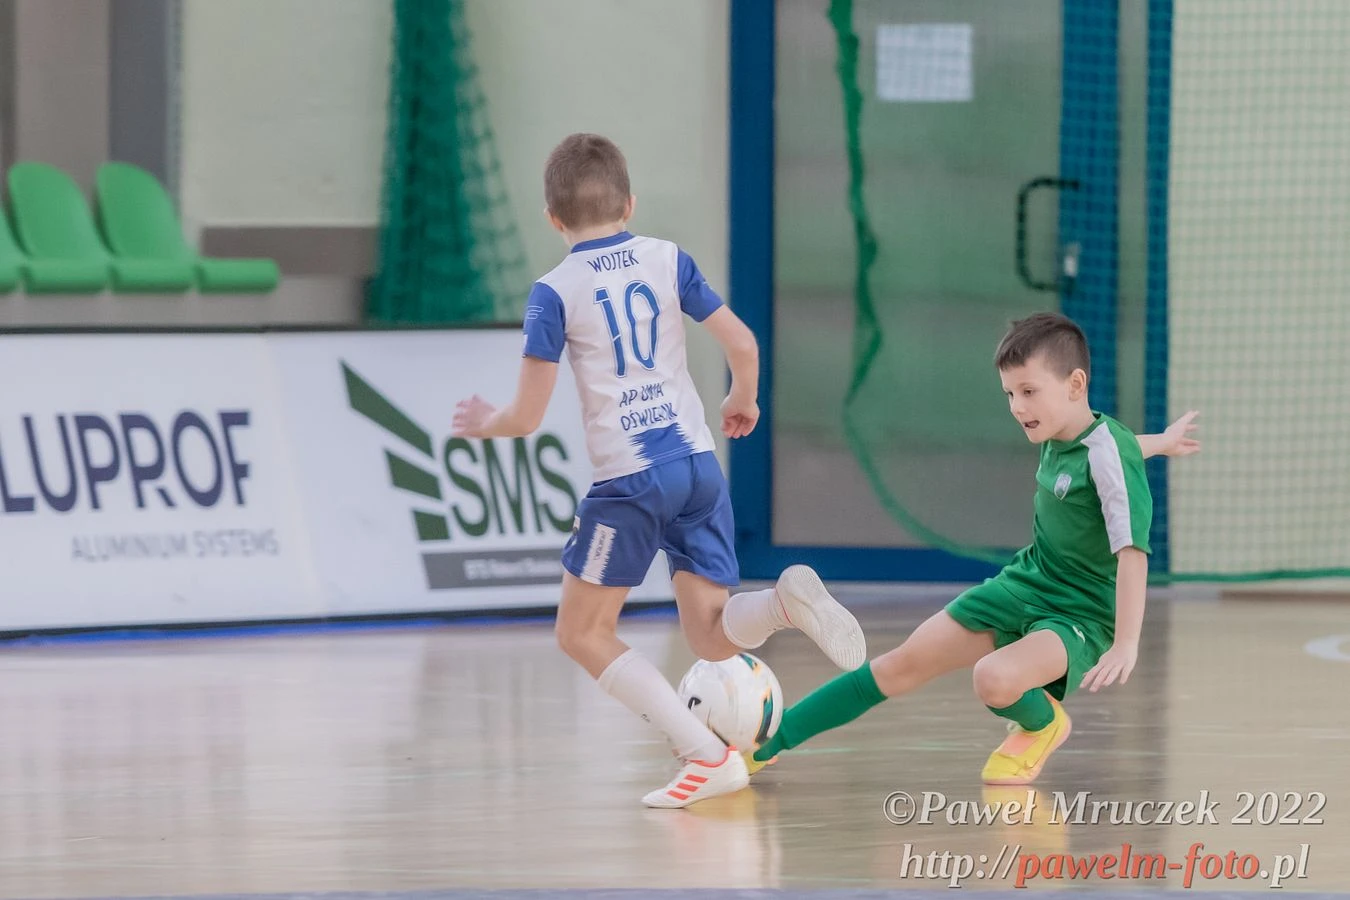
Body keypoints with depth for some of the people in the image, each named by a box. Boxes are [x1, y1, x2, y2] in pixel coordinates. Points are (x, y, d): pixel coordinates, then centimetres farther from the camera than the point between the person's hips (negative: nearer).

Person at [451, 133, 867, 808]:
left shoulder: (554, 293, -3)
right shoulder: (667, 260, 9)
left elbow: (527, 417, -4)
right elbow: (743, 344, 7)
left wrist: (484, 422, 19)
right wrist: (742, 401, 28)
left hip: (629, 479, -5)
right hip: (699, 462, 5)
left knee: (583, 633, 8)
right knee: (712, 639, 11)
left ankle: (707, 754, -6)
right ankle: (786, 600, -22)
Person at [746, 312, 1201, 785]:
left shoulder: (1107, 454, -24)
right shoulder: (1059, 436, 0)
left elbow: (1132, 552, -30)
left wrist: (1126, 645, -36)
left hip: (1080, 615, -8)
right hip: (1024, 583, 8)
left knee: (994, 678, -35)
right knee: (905, 662, 3)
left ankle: (1042, 726, 1)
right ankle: (769, 740, 9)